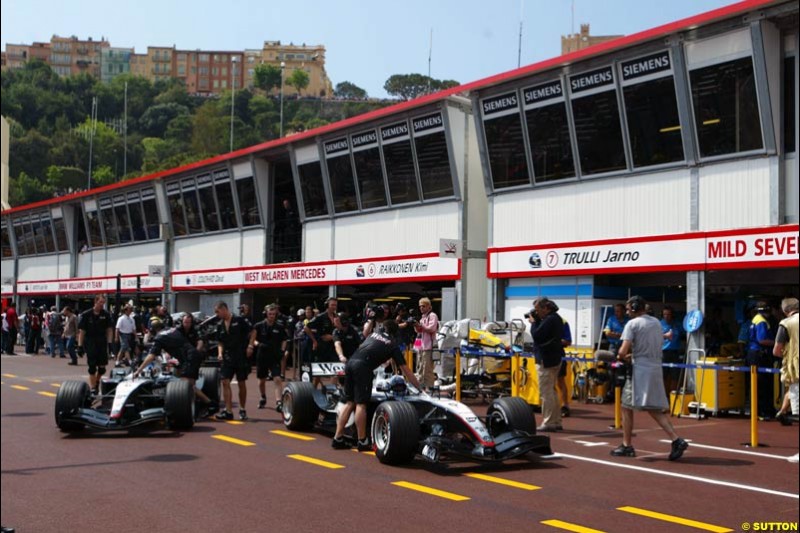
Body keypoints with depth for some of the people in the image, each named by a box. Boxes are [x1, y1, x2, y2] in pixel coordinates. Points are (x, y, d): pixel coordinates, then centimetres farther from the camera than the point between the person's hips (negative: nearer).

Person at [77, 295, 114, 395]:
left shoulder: (106, 314, 3)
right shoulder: (86, 315, -4)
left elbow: (109, 329, 5)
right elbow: (81, 331, -4)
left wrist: (109, 343, -5)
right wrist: (80, 346, -8)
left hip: (102, 343, 2)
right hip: (90, 344, -2)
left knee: (102, 367, 1)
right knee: (92, 367, -1)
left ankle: (97, 381, 28)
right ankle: (92, 388, 4)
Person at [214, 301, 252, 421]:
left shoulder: (239, 321, -8)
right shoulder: (220, 325, 8)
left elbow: (251, 333, -4)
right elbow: (220, 342, 15)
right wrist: (220, 353, -1)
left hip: (241, 356, -4)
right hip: (227, 357, 4)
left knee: (242, 383, 5)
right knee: (225, 382, -7)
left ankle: (242, 410, 17)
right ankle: (228, 411, -5)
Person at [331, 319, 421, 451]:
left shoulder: (374, 334, 28)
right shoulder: (393, 344, 15)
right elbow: (406, 371, 16)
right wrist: (419, 387, 23)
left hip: (350, 362, 6)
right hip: (363, 366, -5)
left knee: (350, 402, 12)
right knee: (361, 404, -1)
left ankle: (338, 439, 12)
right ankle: (362, 442, 2)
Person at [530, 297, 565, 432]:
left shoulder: (549, 320, -19)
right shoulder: (556, 318, 13)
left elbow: (536, 335, -22)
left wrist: (534, 321, -9)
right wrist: (537, 321, 4)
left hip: (546, 360, -11)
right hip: (554, 358, 11)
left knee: (546, 392, -6)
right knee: (551, 391, 17)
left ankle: (548, 423, -5)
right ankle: (556, 421, 21)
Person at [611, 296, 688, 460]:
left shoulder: (632, 324, -8)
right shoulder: (656, 322, 15)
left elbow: (623, 351, -16)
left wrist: (621, 357, 6)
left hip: (640, 370, -7)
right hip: (656, 368, 7)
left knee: (627, 407, 6)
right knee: (655, 409, 8)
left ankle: (627, 446, 10)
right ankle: (676, 440, -8)